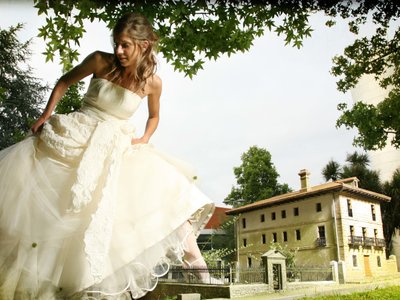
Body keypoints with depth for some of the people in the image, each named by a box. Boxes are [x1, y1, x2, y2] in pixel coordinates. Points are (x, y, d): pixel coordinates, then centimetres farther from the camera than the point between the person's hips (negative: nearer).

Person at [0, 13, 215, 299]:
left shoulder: (152, 81, -7)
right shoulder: (101, 61, -9)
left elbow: (154, 116, 14)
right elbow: (65, 82, 8)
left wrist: (144, 139, -1)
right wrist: (46, 114, 2)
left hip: (116, 147, 0)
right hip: (75, 136, 1)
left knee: (167, 188, -15)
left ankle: (195, 260, -6)